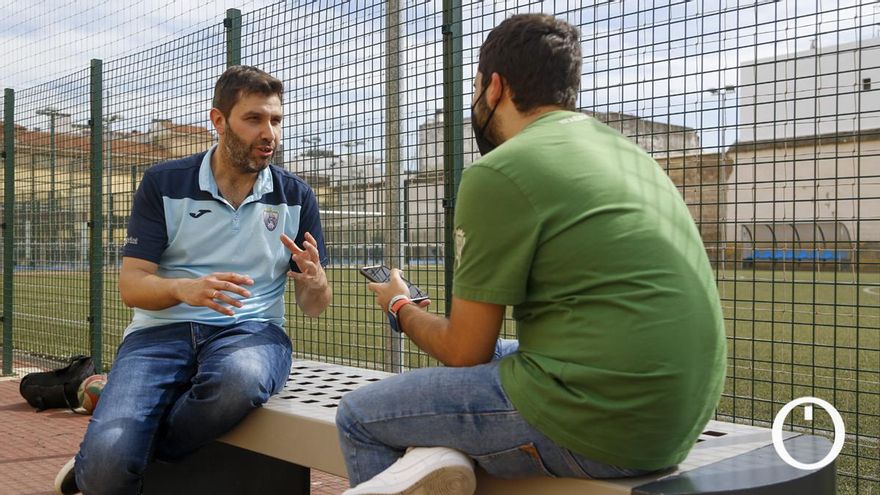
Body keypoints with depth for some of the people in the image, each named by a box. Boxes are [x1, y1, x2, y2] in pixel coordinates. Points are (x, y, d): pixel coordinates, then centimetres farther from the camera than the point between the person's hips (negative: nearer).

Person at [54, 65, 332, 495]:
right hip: (162, 330, -1)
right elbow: (131, 286, -1)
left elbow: (313, 307, 9)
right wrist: (183, 289, -24)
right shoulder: (163, 184, 4)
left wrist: (314, 281, -16)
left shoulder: (296, 196, 8)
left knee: (240, 379, -38)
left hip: (250, 330, 2)